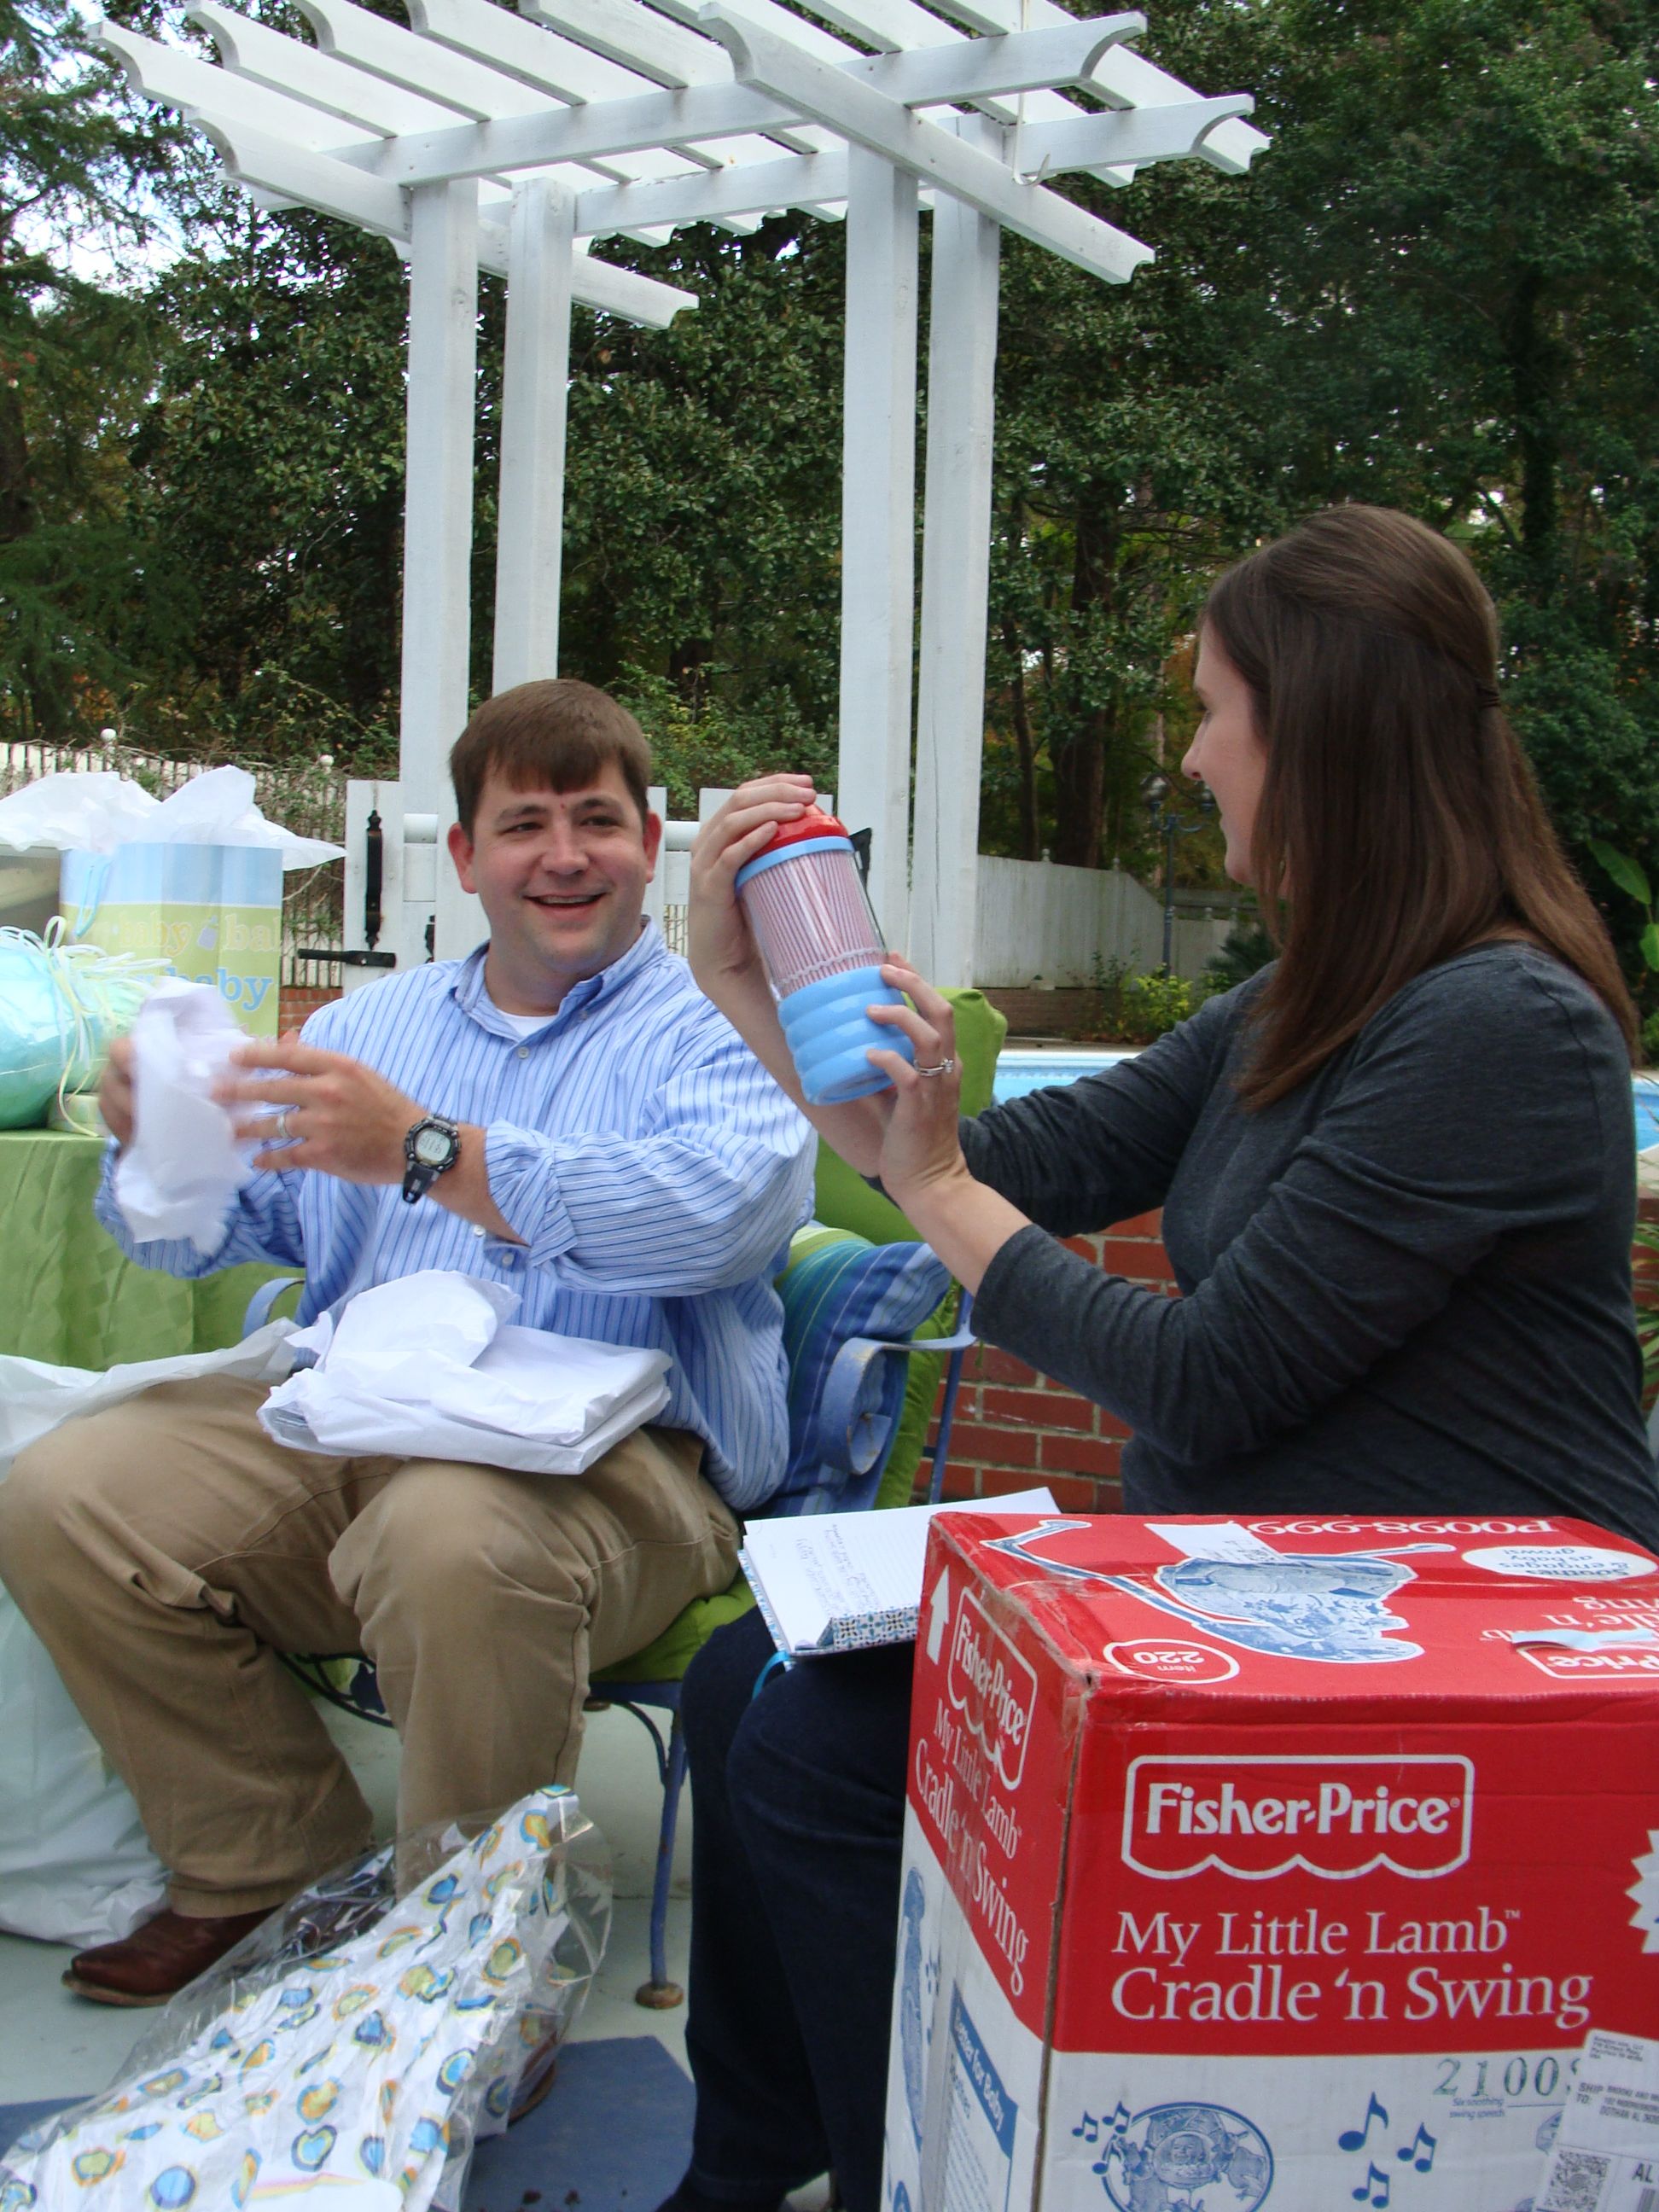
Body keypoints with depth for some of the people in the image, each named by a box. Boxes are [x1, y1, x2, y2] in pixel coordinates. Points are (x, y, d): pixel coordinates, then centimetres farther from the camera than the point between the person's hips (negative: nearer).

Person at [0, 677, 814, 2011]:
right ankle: (273, 1867, 6)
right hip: (338, 1430, 6)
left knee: (452, 1535, -37)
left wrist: (428, 1152, -26)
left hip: (607, 1461, -6)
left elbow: (720, 1206, -20)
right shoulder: (372, 1024, 23)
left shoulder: (716, 1028, 4)